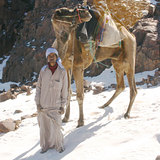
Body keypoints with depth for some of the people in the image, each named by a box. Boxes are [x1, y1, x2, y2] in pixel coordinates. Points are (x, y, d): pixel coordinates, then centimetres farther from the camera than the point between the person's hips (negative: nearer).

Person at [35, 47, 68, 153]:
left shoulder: (62, 72, -10)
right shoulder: (43, 70, -6)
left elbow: (64, 89, -5)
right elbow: (39, 87, 0)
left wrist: (63, 106, -5)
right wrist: (38, 104, -4)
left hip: (55, 104, -2)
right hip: (43, 104, 2)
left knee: (56, 126, -3)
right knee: (44, 125, 9)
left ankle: (59, 144, 20)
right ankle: (46, 145, 28)